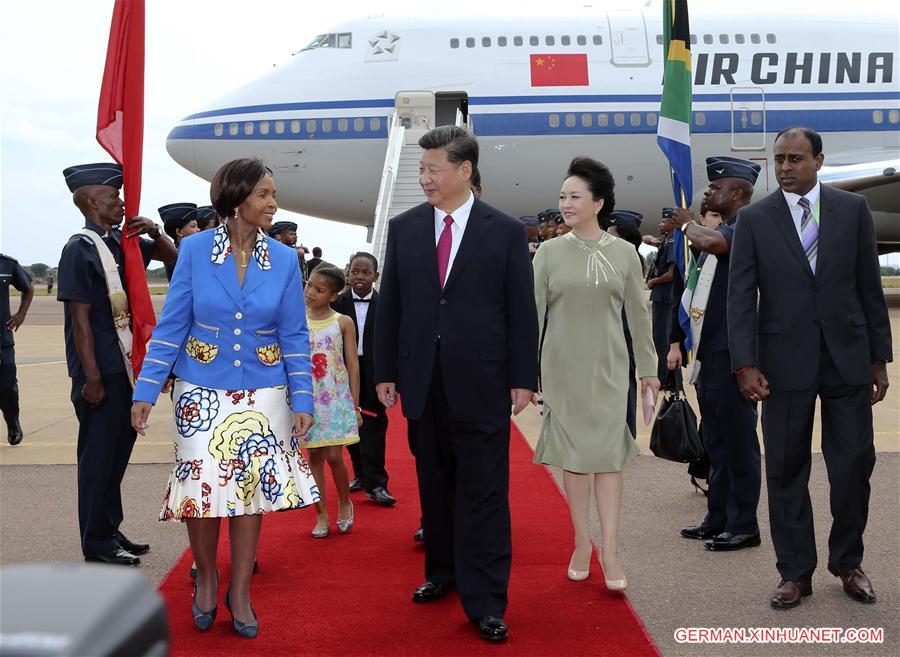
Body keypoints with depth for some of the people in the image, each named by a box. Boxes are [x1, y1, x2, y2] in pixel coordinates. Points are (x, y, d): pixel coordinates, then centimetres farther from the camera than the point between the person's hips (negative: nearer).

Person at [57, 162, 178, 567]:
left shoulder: (122, 242, 8)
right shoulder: (80, 248, -13)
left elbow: (172, 257, 21)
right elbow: (80, 318, -16)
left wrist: (154, 233, 0)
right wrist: (91, 378, -17)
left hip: (125, 366, 8)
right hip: (101, 372, -8)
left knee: (119, 450, 16)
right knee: (99, 455, 2)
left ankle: (111, 530, 29)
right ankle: (97, 544, 13)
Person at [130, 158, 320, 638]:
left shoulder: (284, 260, -2)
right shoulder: (195, 250, -6)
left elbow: (294, 336, 1)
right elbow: (172, 325, -3)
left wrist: (302, 399, -6)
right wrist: (146, 391, -7)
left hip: (262, 395, 1)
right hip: (202, 392, -1)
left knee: (251, 489, 5)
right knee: (202, 488, 3)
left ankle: (240, 592, 22)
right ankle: (206, 580, 29)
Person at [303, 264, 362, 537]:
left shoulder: (343, 322, -1)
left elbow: (353, 365, 1)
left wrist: (354, 405, -2)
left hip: (336, 398, -2)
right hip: (308, 399, 2)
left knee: (334, 456, -5)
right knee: (314, 456, 5)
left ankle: (344, 502, 21)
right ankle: (321, 515, 15)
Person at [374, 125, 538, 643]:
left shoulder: (506, 231, -2)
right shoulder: (404, 228, 7)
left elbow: (522, 312, -2)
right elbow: (390, 305, 8)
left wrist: (523, 379, -4)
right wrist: (385, 372, 6)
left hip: (481, 385, -3)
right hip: (423, 383, 3)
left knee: (484, 494, 0)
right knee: (435, 487, 15)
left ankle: (485, 602, 6)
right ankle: (444, 571, 31)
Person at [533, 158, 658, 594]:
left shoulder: (623, 253, 2)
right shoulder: (550, 253, 1)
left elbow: (638, 314, 5)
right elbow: (533, 314, 1)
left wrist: (648, 368, 6)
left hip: (607, 366, 0)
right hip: (562, 365, 0)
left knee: (608, 451, -3)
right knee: (572, 449, 5)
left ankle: (610, 549, 0)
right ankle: (582, 541, 16)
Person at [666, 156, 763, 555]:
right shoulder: (719, 233, 17)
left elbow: (710, 242, -34)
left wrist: (686, 224, -13)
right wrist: (678, 341, 22)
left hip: (731, 353, -10)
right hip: (708, 353, 10)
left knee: (737, 439, -2)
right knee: (715, 440, 15)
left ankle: (743, 525, 6)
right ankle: (718, 518, 24)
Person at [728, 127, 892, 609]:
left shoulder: (853, 209, 4)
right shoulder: (754, 219, 1)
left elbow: (869, 286, 6)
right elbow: (741, 297, -3)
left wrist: (879, 357, 5)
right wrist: (746, 365, -11)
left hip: (848, 357, 1)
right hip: (785, 361, -1)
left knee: (854, 465, 5)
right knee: (786, 471, 5)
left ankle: (847, 561, 26)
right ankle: (795, 572, 17)